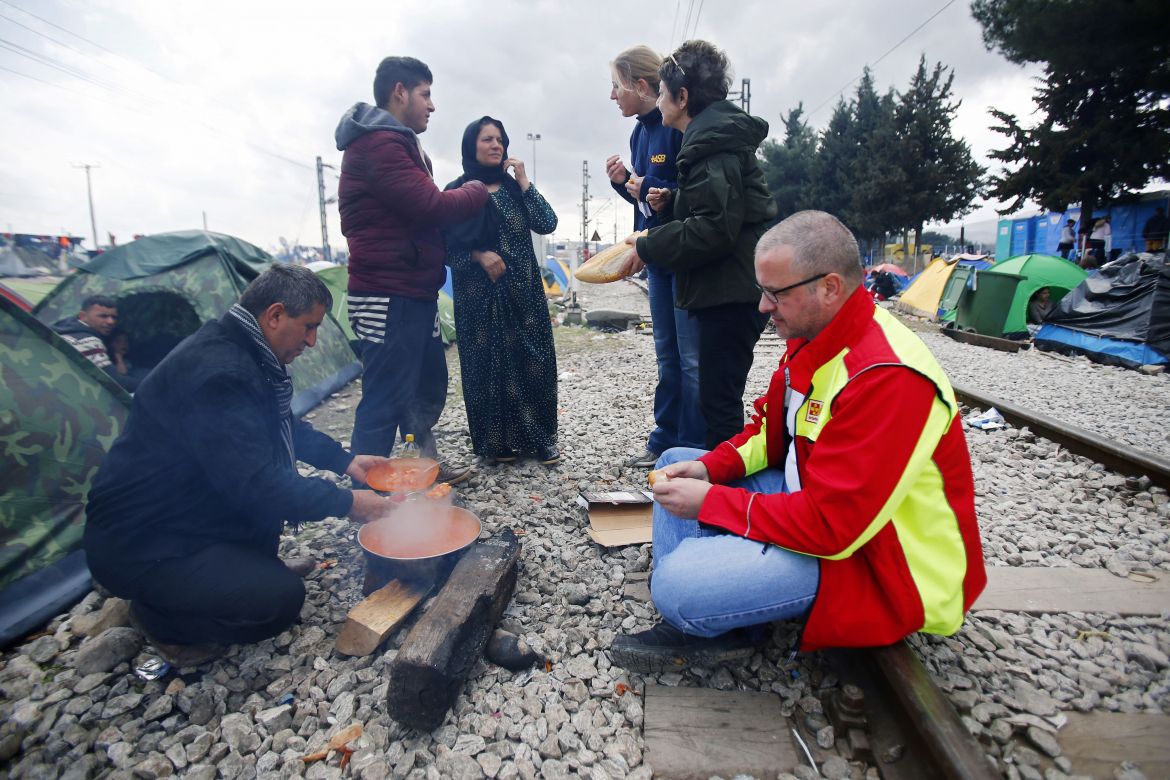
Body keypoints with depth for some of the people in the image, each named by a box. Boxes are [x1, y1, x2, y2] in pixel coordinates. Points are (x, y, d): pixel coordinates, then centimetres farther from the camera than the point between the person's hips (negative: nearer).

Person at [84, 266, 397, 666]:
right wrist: (347, 503, -23)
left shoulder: (240, 352, 1)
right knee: (280, 598, -19)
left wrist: (345, 461, 4)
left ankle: (238, 564, 14)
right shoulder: (218, 371, -30)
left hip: (188, 510, 10)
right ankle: (158, 616, 5)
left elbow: (285, 428, 13)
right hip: (138, 543, -10)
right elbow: (255, 485, -32)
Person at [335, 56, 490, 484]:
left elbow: (422, 213, 19)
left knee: (429, 384, 18)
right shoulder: (378, 143, -12)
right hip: (389, 297, -11)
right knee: (385, 400, -8)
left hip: (414, 292, 11)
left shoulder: (397, 143, 22)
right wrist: (478, 190, -3)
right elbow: (431, 208, -21)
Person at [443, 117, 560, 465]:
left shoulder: (513, 188, 11)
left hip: (523, 292, 3)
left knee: (532, 361, 1)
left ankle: (540, 437, 12)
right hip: (479, 296, -2)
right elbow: (447, 247, -1)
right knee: (489, 364, 1)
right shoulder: (456, 192, 3)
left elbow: (547, 224, -3)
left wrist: (524, 181, -5)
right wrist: (479, 256, -17)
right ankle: (496, 440, 14)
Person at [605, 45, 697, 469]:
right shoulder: (640, 131, 15)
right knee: (666, 354, 13)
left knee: (691, 358, -3)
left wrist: (648, 187, -14)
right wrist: (623, 181, 1)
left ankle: (693, 449, 8)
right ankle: (666, 441, 25)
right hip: (657, 256, 9)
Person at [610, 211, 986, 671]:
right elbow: (771, 431, 12)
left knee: (676, 585, -29)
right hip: (811, 500, 10)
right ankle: (697, 622, -3)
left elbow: (829, 525, -30)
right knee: (676, 465, 6)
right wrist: (709, 467, -5)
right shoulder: (814, 338, 2)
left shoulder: (886, 376, -29)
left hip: (880, 563, -10)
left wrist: (709, 501, -22)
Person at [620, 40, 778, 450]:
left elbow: (715, 228, -22)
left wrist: (648, 248, -14)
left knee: (719, 400, -6)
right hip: (730, 288, 10)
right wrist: (671, 200, 13)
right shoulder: (717, 136, 20)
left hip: (731, 292, -10)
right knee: (719, 397, 15)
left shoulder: (713, 144, -12)